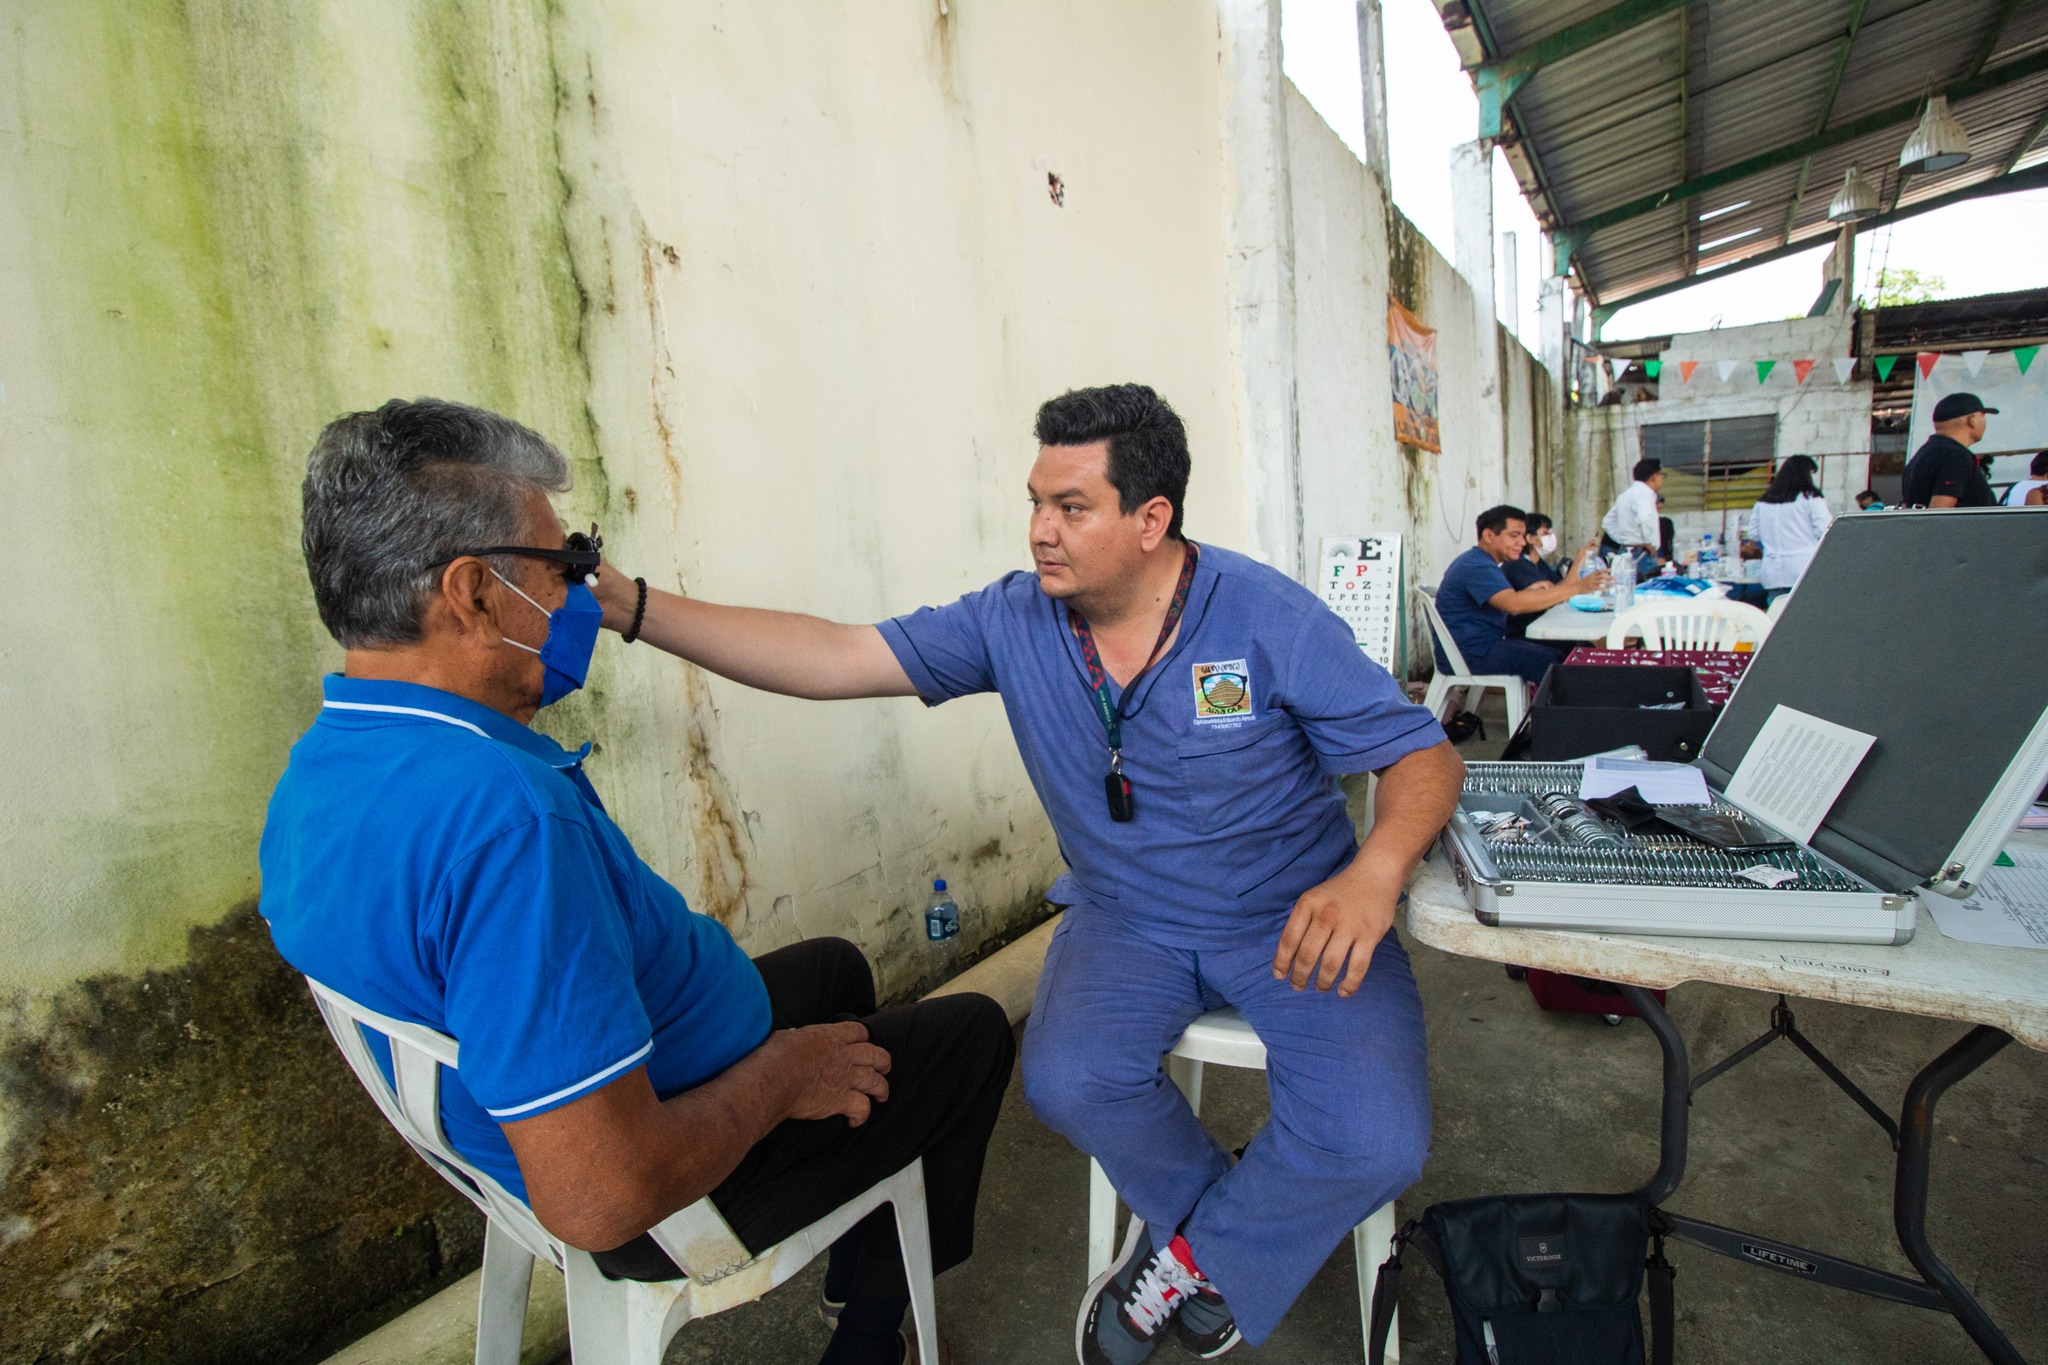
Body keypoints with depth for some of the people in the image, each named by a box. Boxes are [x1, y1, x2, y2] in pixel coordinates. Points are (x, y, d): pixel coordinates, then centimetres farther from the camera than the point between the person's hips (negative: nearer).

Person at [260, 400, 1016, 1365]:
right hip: (678, 1205, -8)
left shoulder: (314, 773, -6)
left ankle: (856, 1274, 46)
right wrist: (781, 1078, -20)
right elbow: (600, 1201, -37)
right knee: (971, 1031, 10)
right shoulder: (503, 816, -39)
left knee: (835, 966, 28)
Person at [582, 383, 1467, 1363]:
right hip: (1127, 917, 2)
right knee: (1066, 1080, -25)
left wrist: (1374, 874, -32)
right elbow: (831, 657, -12)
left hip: (1294, 922, -1)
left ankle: (1191, 1254, 11)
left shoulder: (1270, 620, -15)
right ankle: (1232, 1223, 9)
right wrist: (628, 605, -19)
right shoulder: (1012, 621, -7)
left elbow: (1423, 756, -11)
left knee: (1375, 1143, -21)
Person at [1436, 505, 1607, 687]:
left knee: (1560, 650, 5)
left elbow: (1505, 603, 19)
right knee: (1552, 663, -19)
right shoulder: (1476, 567, -18)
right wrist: (1577, 588, -31)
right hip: (1468, 654, -11)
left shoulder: (1481, 562, 18)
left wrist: (1528, 592, -1)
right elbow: (1514, 604, -32)